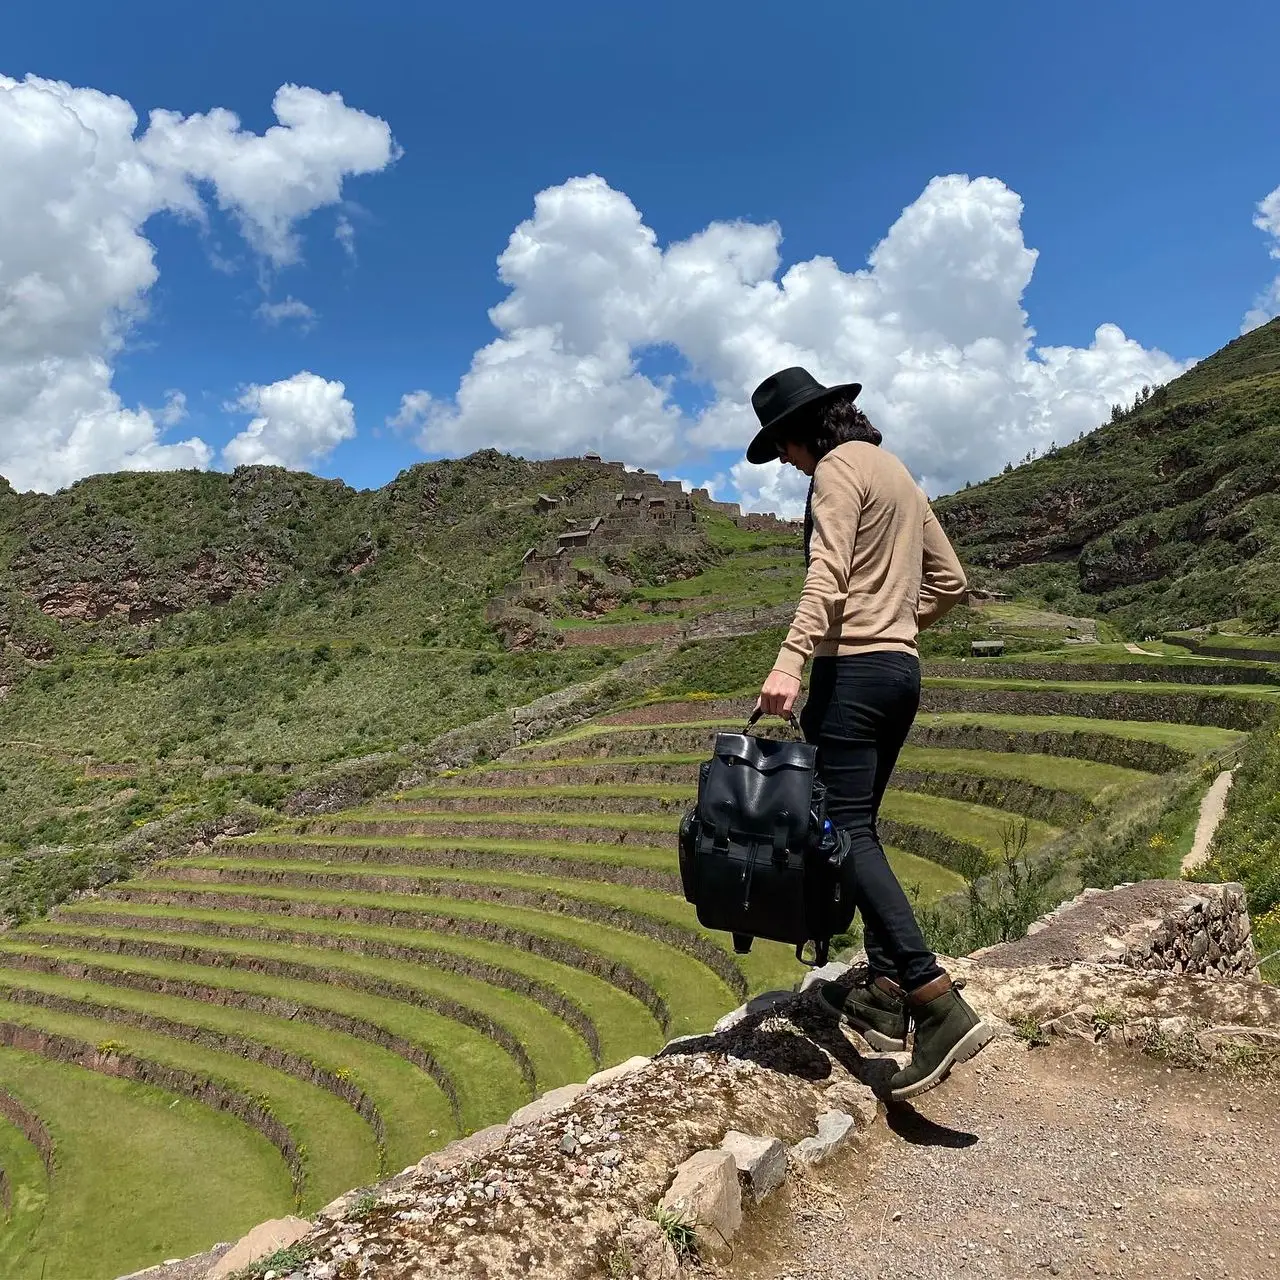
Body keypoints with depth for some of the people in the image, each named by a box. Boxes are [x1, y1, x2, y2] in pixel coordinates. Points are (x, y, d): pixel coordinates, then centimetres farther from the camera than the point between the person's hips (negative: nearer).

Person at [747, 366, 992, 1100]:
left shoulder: (839, 468, -5)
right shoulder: (897, 472, 23)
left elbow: (827, 575, -22)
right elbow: (949, 581, 23)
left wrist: (790, 662, -31)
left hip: (852, 670, -9)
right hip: (902, 671, 10)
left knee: (847, 831, -10)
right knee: (858, 826, 13)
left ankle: (940, 1005, -15)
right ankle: (884, 993, 14)